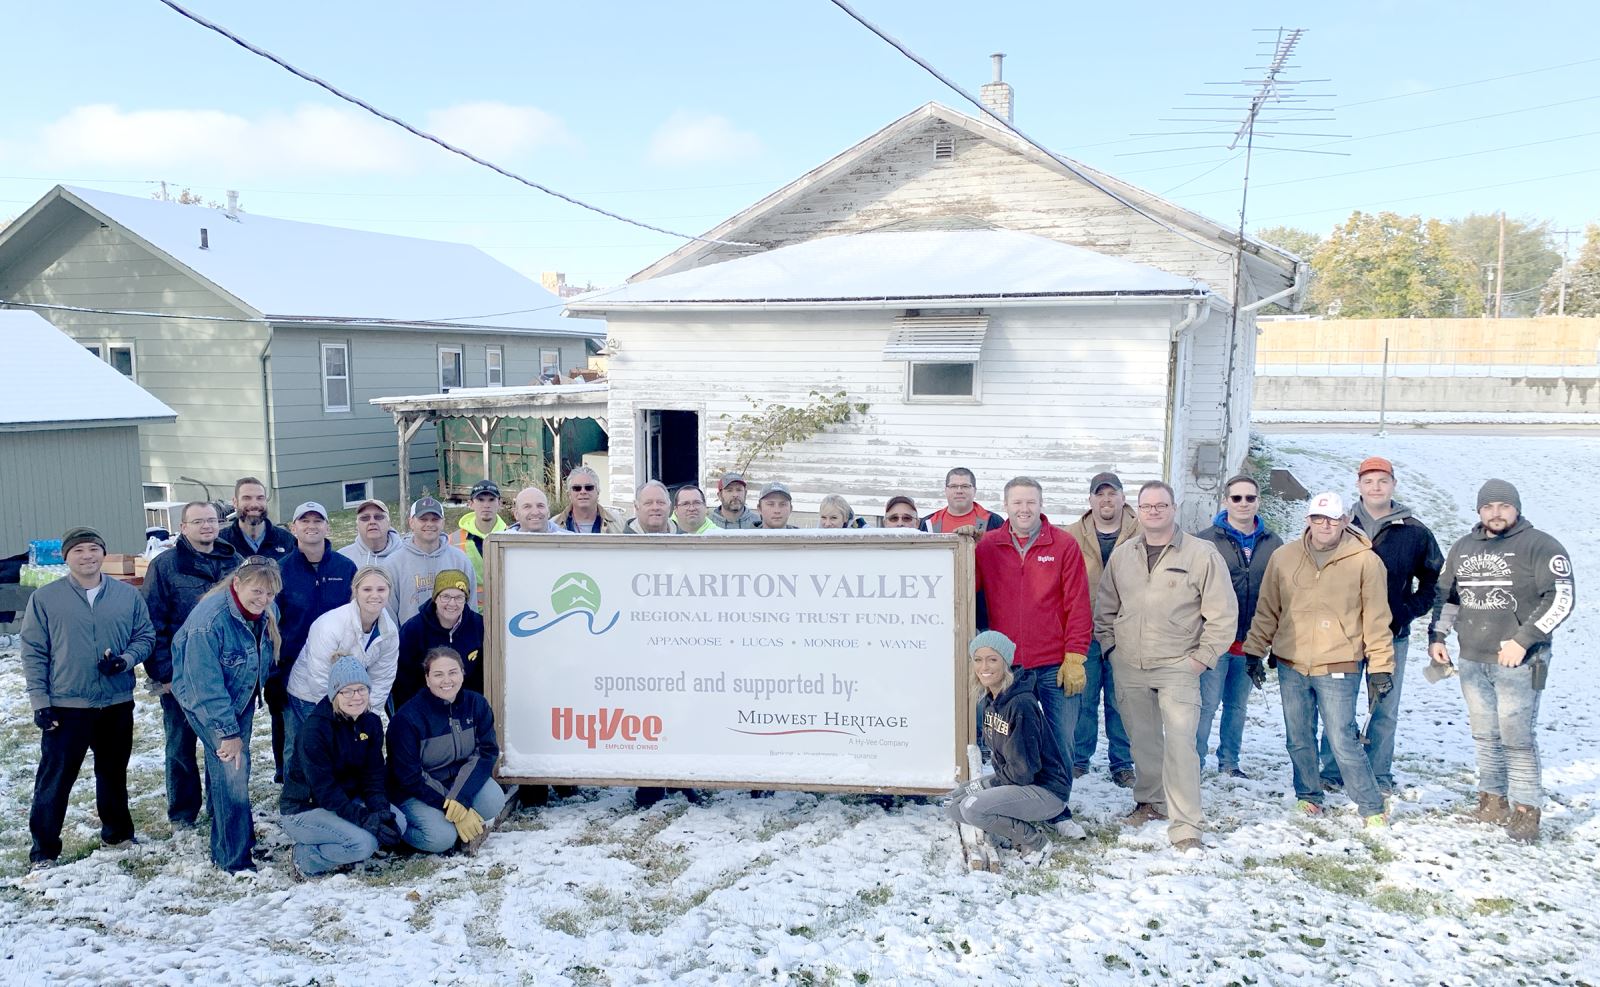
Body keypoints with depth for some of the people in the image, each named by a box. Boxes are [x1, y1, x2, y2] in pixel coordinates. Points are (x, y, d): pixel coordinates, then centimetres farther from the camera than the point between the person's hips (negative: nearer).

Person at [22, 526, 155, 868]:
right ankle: (44, 849, 13)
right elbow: (33, 653, -3)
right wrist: (39, 701, -8)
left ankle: (117, 832, 34)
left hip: (117, 705, 3)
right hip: (65, 707, -3)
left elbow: (145, 636, 5)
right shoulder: (44, 599, -5)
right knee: (55, 779, 1)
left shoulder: (129, 595, 0)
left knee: (113, 773, 18)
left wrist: (125, 661, -15)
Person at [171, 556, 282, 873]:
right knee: (231, 768, -15)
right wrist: (228, 732, -25)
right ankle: (234, 858, -7)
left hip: (239, 698, 7)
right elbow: (206, 685, -28)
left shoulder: (265, 613, -10)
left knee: (235, 764, 16)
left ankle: (229, 834, 37)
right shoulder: (209, 620, -32)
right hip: (204, 701, -7)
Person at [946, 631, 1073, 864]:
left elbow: (1024, 770, -22)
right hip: (1012, 781, 9)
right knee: (953, 805, 0)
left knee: (973, 808, -25)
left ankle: (1035, 841, -5)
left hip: (1046, 790, -9)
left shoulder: (1021, 705, -24)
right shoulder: (987, 702, 3)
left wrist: (986, 785, -10)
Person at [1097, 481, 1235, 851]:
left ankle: (1185, 826, -5)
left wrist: (1202, 657, -7)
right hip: (1128, 668, 4)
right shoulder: (1121, 554, 8)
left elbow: (1223, 613, -5)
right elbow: (1105, 608, 18)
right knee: (1142, 741, 14)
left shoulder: (1202, 554, -6)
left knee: (1180, 744, -11)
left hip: (1178, 668, -4)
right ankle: (1150, 801, 34)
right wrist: (1109, 645, 10)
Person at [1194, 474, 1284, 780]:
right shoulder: (1207, 540, -4)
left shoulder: (1274, 545, 7)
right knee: (1207, 705, -5)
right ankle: (1194, 763, 5)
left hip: (1253, 642, 4)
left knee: (1238, 705, 15)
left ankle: (1229, 762, 27)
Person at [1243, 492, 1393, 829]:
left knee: (1343, 741, -5)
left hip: (1338, 668, -4)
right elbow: (1267, 611, 12)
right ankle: (1308, 797, 32)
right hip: (1291, 665, 4)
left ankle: (1372, 808, 11)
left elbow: (1376, 619, -2)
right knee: (1298, 739, 13)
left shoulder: (1365, 561, -4)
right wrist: (1254, 652, 11)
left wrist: (1380, 666, -3)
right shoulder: (1283, 558, 4)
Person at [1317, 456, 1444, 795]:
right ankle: (1332, 772, 14)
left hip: (1392, 636, 0)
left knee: (1385, 710, 8)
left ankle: (1380, 775, 19)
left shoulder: (1414, 532, 2)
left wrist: (1402, 614, -3)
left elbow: (1436, 582, 7)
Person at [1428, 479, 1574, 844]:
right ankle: (1493, 801, 19)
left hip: (1518, 662, -5)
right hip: (1471, 662, 6)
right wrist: (1437, 637, 13)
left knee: (1517, 737, -7)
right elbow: (1446, 596, 22)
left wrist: (1523, 640, -16)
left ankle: (1525, 810, 1)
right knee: (1485, 735, 10)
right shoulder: (1463, 547, 13)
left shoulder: (1539, 546, -5)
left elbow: (1561, 598, -11)